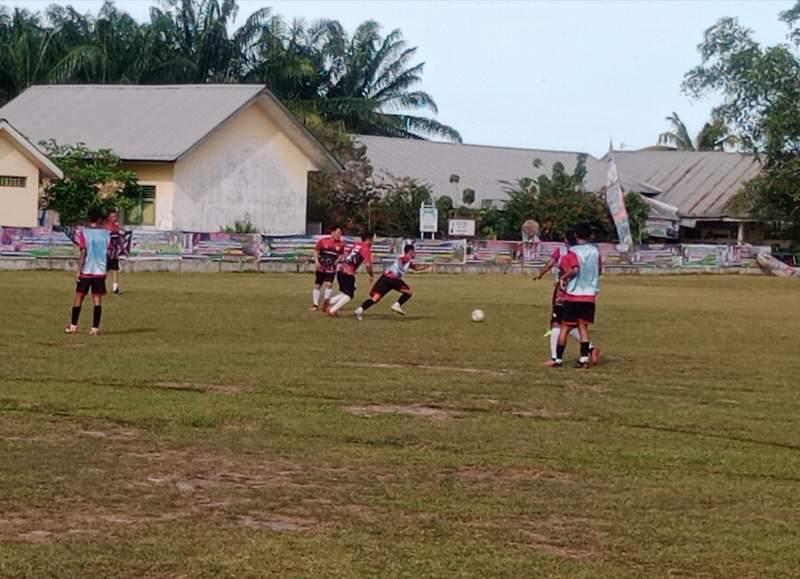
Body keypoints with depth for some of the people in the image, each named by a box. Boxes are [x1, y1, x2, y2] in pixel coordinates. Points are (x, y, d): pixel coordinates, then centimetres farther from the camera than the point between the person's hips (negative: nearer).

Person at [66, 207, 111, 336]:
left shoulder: (84, 232, -5)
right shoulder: (106, 233, 2)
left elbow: (83, 252, -11)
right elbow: (108, 252, 4)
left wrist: (79, 270, -9)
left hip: (86, 271, -1)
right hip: (100, 271, 1)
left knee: (79, 296, 9)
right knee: (97, 299, 3)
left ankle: (73, 326, 11)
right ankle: (95, 328, -2)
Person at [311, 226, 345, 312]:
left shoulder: (341, 244, -4)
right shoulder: (323, 241, -9)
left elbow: (341, 255, 10)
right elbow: (316, 251, 1)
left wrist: (336, 261, -5)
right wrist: (316, 261, -8)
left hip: (331, 268, 0)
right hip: (320, 267, 0)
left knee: (329, 284, -15)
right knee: (317, 285, 6)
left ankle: (326, 303, -1)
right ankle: (315, 305, 16)